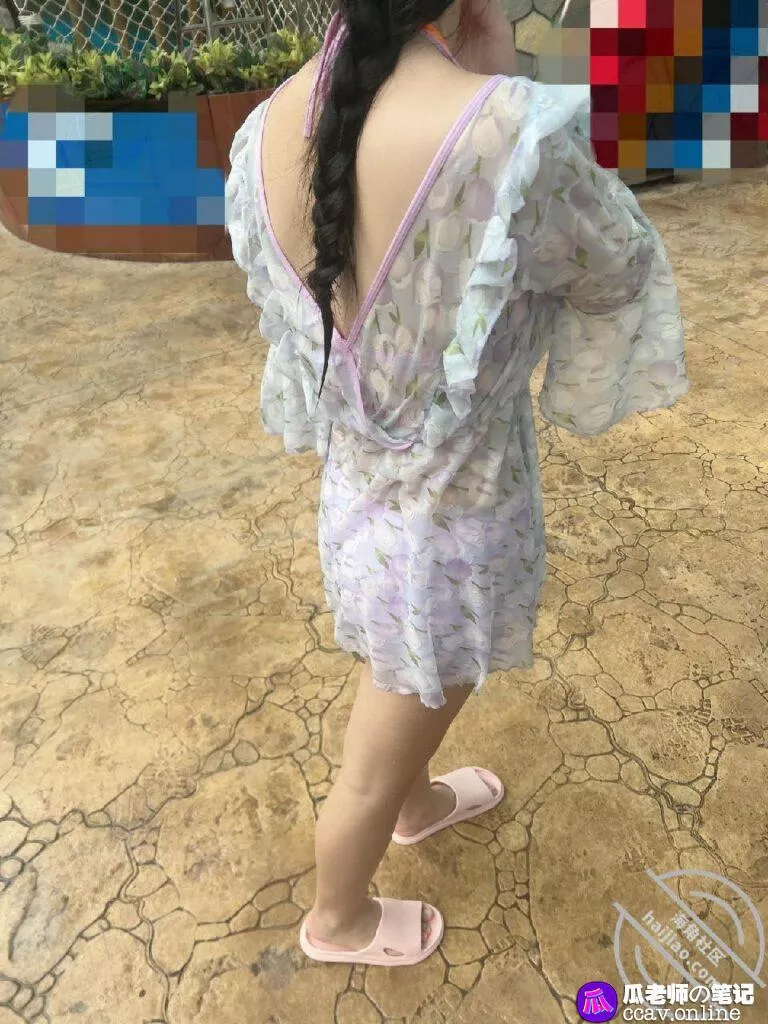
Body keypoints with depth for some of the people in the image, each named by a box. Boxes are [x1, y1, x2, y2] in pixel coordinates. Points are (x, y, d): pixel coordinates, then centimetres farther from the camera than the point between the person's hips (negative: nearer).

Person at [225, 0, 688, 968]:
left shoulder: (268, 129, -8)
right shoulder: (507, 133, -31)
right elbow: (619, 272, -11)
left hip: (357, 486, 7)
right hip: (450, 519, -6)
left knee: (413, 693, 36)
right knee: (371, 768, 22)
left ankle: (418, 800, 68)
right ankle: (338, 920, 54)